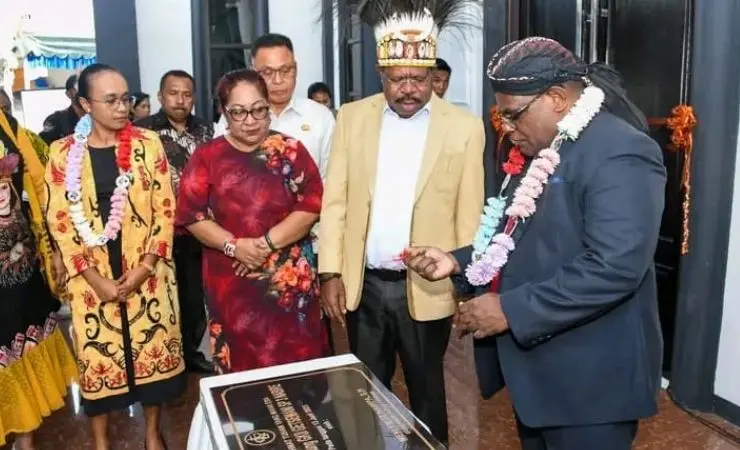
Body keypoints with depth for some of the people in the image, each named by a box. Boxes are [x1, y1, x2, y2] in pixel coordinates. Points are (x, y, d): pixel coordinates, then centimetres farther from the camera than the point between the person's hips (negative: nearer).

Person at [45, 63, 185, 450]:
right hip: (92, 276, 0)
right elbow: (59, 220, -3)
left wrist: (146, 265, -10)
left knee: (154, 348, 8)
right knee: (98, 355, 9)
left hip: (146, 271, 0)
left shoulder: (148, 143, -1)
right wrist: (94, 278, -10)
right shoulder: (63, 153, -1)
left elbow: (165, 209, -2)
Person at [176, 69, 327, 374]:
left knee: (296, 360, 5)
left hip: (291, 280, 0)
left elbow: (311, 206, -5)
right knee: (241, 365, 8)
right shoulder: (207, 157, 3)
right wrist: (233, 245, -15)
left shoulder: (291, 150, 3)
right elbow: (191, 216, -1)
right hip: (232, 284, 1)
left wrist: (268, 242, -14)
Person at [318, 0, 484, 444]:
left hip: (428, 288, -2)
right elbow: (335, 200, 2)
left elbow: (469, 215, -3)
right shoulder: (353, 116, 3)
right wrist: (331, 273, -2)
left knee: (427, 393, 17)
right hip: (363, 284, 2)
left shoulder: (465, 126, -4)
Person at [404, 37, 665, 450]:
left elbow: (613, 268, -28)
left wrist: (510, 310, -24)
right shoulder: (544, 152, 11)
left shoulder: (620, 152, -18)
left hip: (587, 381, -8)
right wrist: (458, 262, 3)